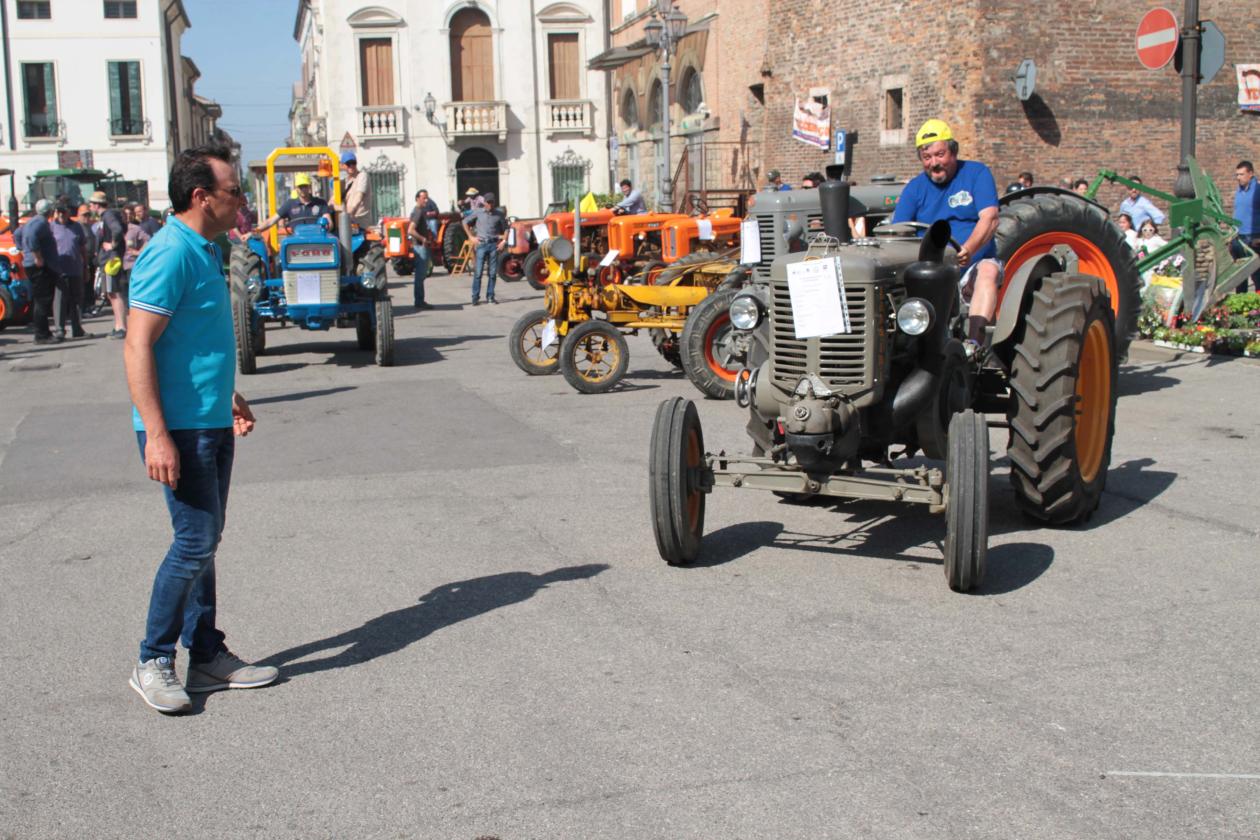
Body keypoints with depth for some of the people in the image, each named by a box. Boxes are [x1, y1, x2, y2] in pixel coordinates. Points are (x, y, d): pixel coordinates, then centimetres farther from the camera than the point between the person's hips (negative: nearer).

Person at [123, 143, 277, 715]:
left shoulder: (203, 251, 13)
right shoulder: (170, 255, -17)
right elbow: (138, 346, -22)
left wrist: (229, 396, 29)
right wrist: (157, 434, -27)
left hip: (212, 423, 10)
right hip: (180, 429, -10)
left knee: (205, 540, 13)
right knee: (195, 541, -7)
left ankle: (207, 656, 22)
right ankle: (153, 662, 7)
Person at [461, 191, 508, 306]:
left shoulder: (499, 214, 5)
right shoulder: (478, 212, 3)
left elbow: (505, 228, 15)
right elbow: (465, 222, 11)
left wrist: (504, 241, 3)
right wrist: (471, 237, 6)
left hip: (494, 245, 1)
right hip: (481, 244, -1)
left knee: (492, 272, 3)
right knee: (478, 272, -4)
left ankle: (490, 296, 12)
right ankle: (475, 297, 1)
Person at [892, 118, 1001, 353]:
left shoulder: (977, 173, 5)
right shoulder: (915, 188, 11)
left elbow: (990, 218, -11)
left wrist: (968, 250, -31)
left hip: (974, 265, -2)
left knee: (988, 271, -35)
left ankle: (975, 341, -50)